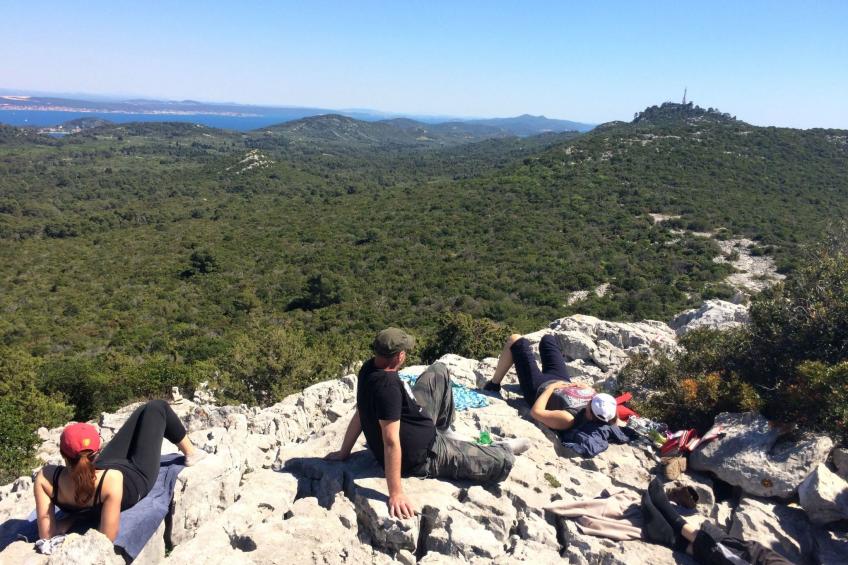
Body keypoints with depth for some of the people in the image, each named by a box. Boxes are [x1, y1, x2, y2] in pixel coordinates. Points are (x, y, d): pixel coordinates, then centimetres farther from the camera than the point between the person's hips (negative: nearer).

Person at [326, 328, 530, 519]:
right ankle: (503, 448, 31)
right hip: (420, 455, -9)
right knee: (503, 463, -7)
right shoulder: (387, 386, -36)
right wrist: (396, 494, -34)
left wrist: (344, 453, 10)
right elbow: (391, 442, -37)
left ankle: (444, 432, 30)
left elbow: (359, 414, 1)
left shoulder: (369, 368, -9)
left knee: (439, 371, 17)